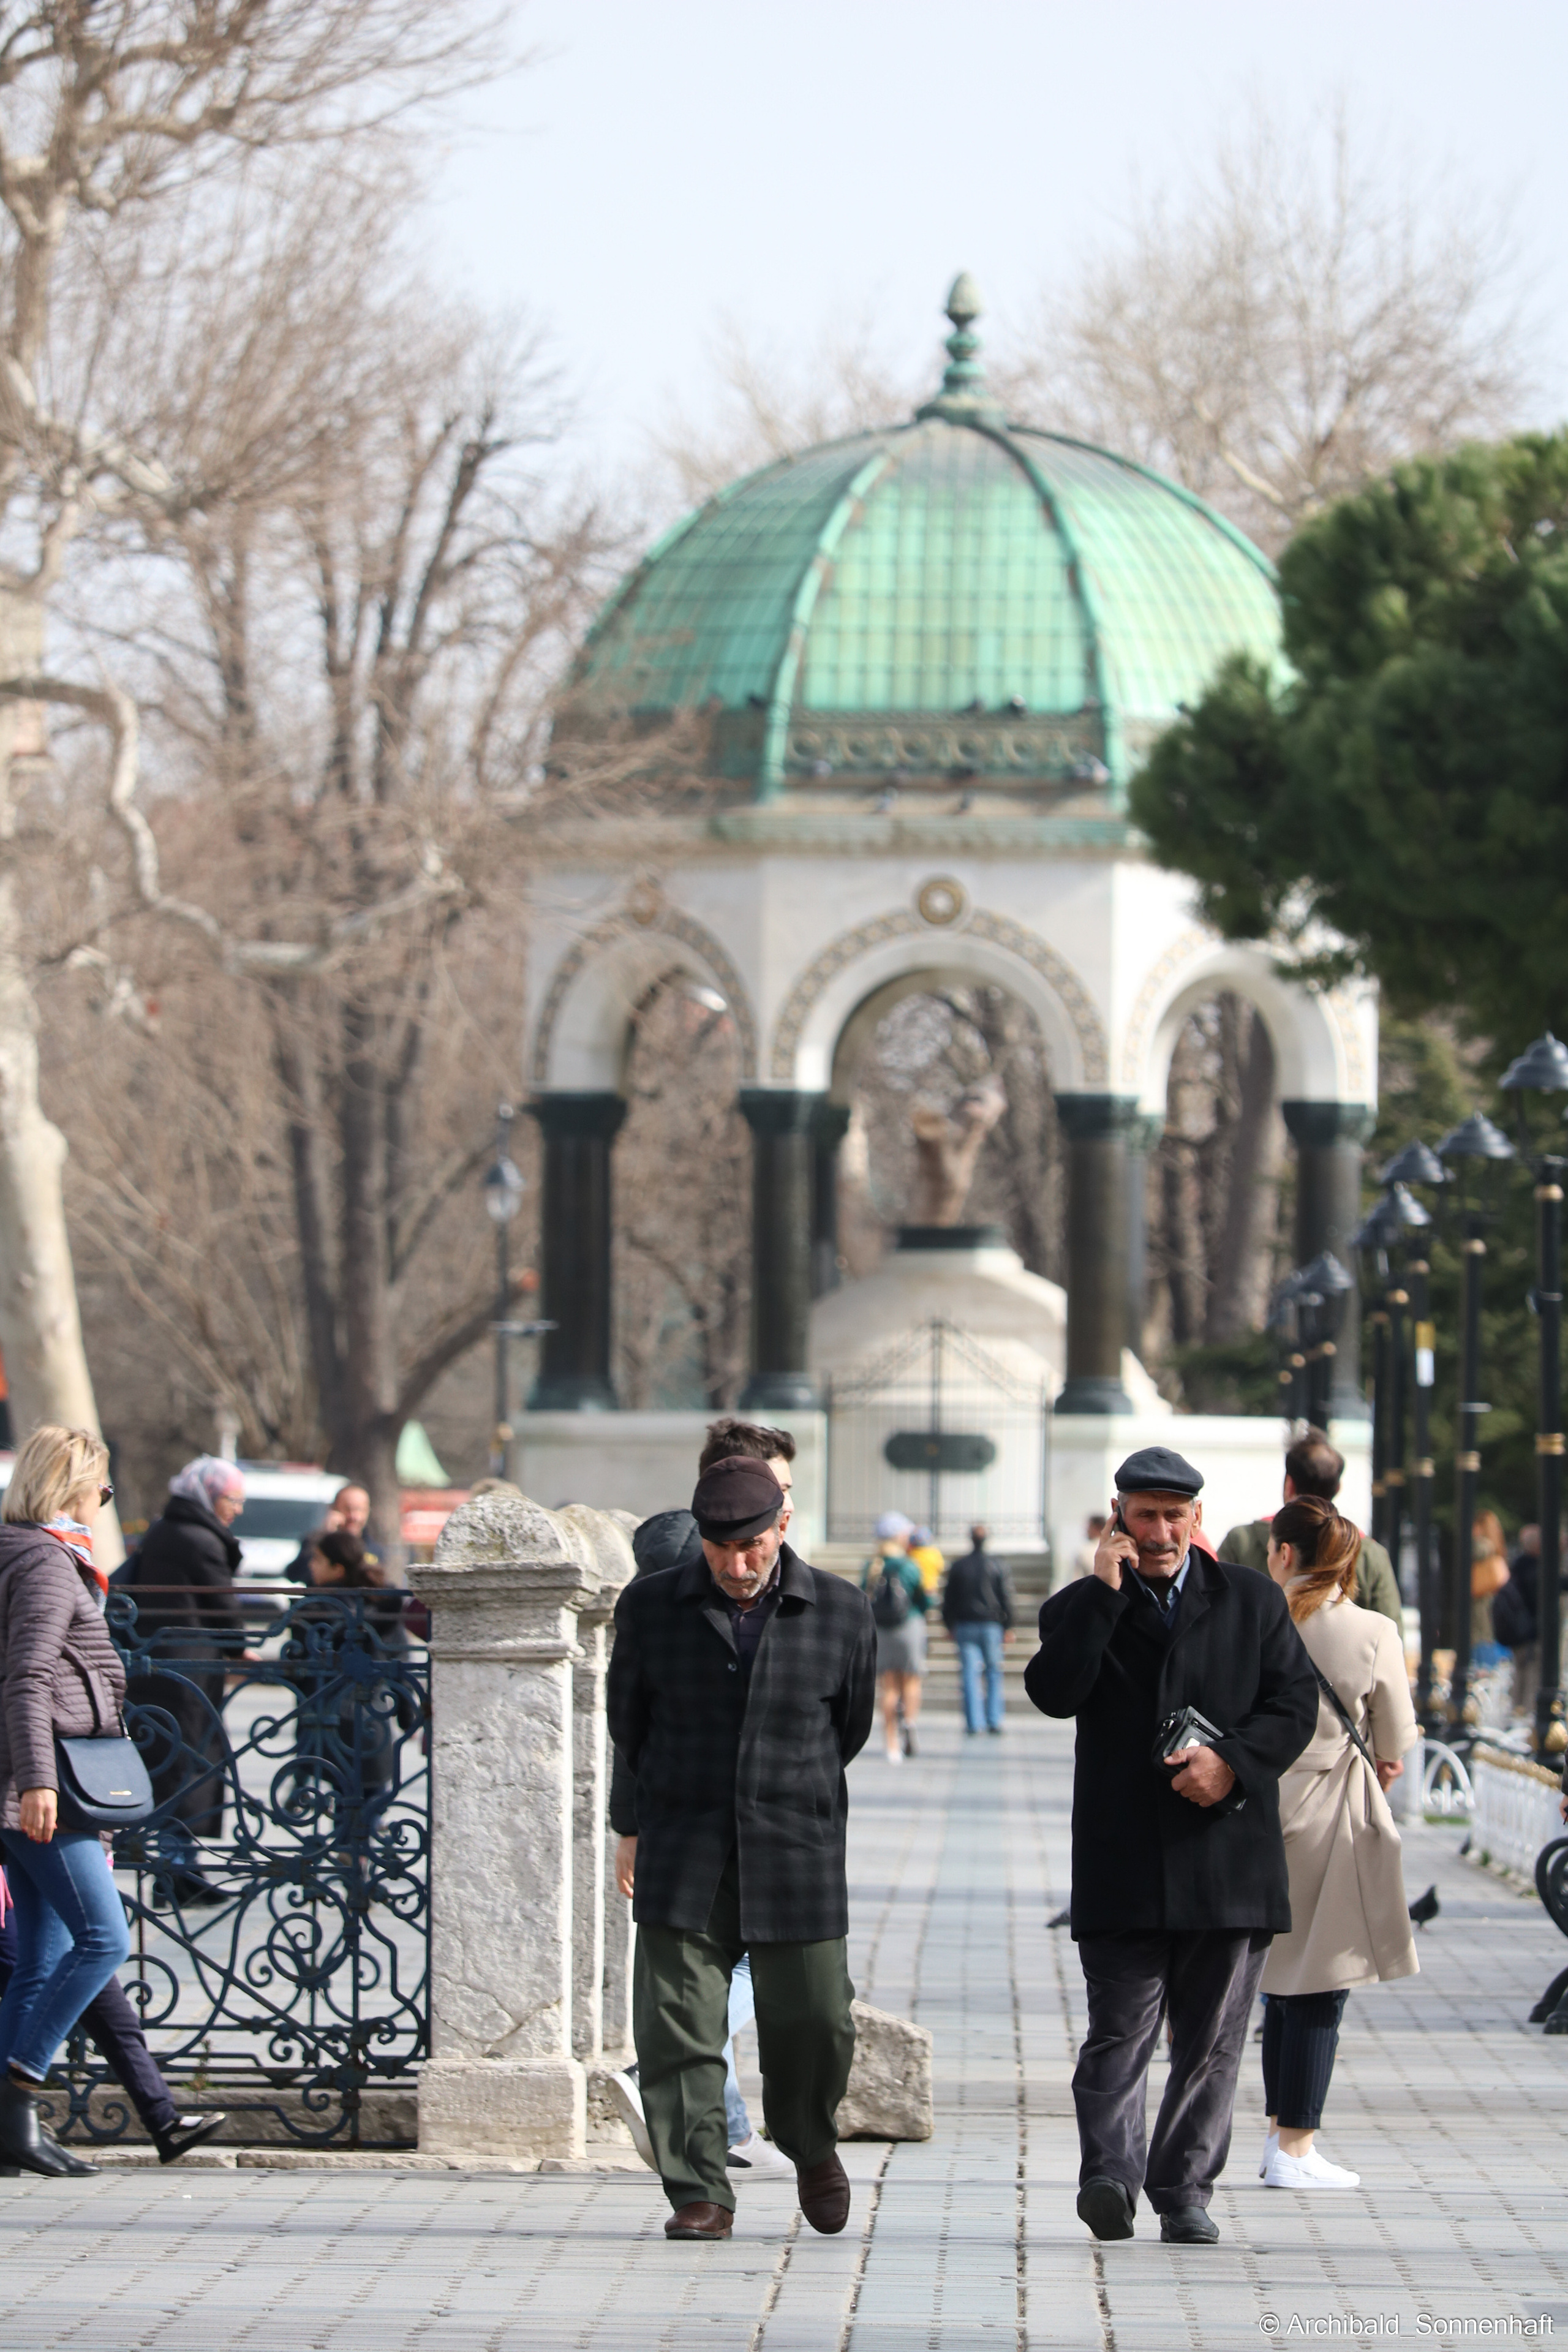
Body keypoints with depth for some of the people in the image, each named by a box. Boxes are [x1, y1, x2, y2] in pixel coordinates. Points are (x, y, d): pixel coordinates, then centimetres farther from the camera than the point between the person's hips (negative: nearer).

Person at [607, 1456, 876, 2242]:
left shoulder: (841, 1613, 1)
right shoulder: (651, 1608, 2)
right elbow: (628, 1726, 15)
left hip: (795, 1855, 0)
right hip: (684, 1860, 0)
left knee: (812, 2018, -1)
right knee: (677, 2027, -7)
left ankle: (810, 2144, 29)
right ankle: (700, 2194, 0)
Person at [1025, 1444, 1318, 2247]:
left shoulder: (1252, 1601, 12)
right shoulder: (1083, 1608, 9)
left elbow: (1295, 1701, 5)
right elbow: (1054, 1693, -8)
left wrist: (1234, 1761, -11)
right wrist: (1105, 1594, -11)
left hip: (1227, 1860, 2)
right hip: (1123, 1867, -1)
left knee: (1211, 2039, 4)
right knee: (1120, 2029, -11)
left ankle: (1185, 2190, 9)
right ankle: (1110, 2173, -20)